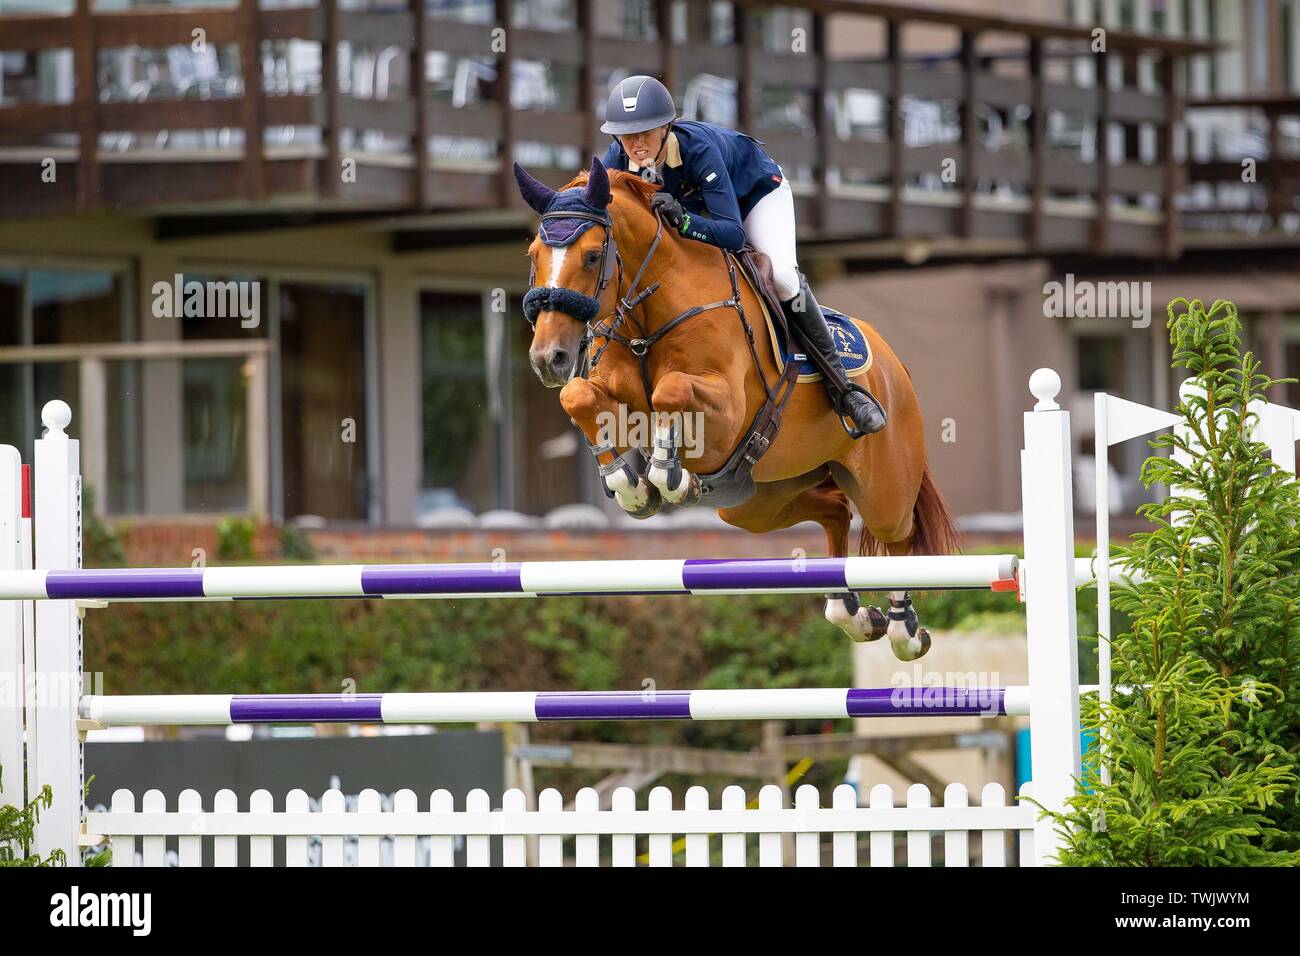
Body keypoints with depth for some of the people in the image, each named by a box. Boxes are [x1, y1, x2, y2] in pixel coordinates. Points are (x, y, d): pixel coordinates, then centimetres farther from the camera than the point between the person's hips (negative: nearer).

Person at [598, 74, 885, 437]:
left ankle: (842, 386, -18)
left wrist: (684, 221, -63)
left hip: (756, 191, -6)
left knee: (781, 274, -26)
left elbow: (733, 233, -47)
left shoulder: (698, 149, -42)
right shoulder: (618, 160, -28)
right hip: (698, 204, 6)